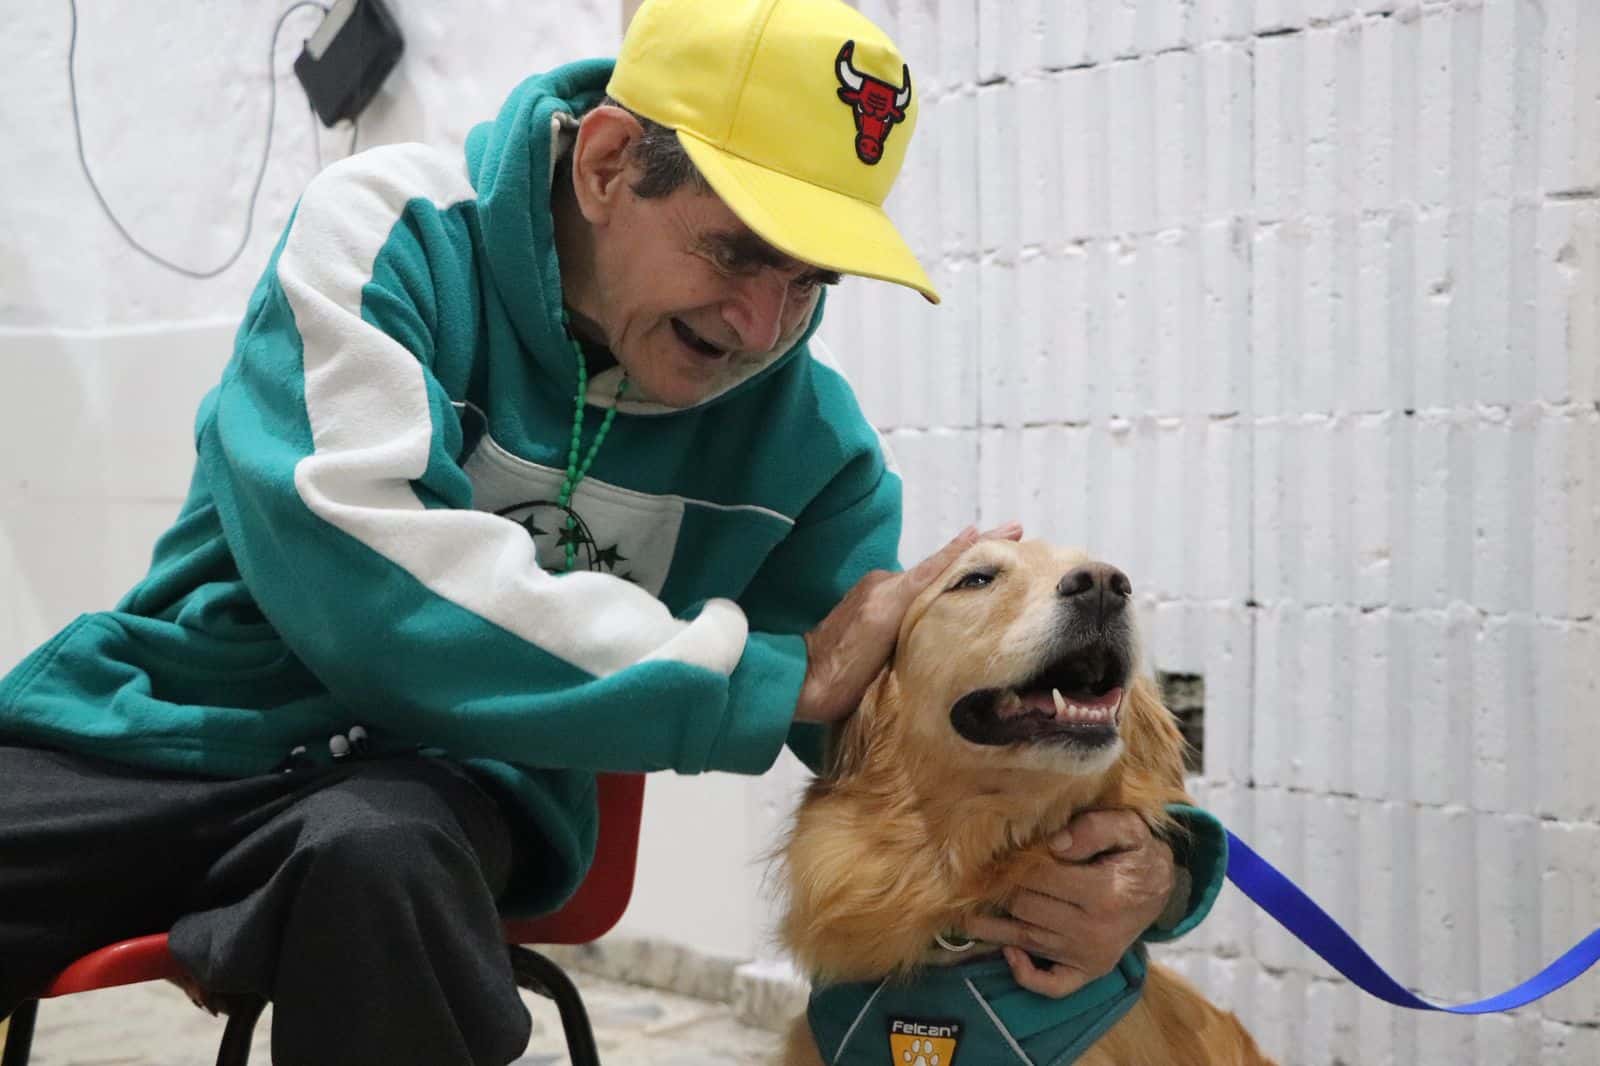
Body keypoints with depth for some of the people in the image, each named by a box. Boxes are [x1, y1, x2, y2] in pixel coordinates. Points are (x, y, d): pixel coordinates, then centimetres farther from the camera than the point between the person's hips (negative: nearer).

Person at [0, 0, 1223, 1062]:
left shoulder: (805, 434, -5)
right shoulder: (392, 226, -13)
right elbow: (338, 555, -28)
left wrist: (1127, 858, -21)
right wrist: (779, 675, -26)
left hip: (453, 783, 2)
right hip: (184, 718, -1)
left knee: (379, 856, -33)